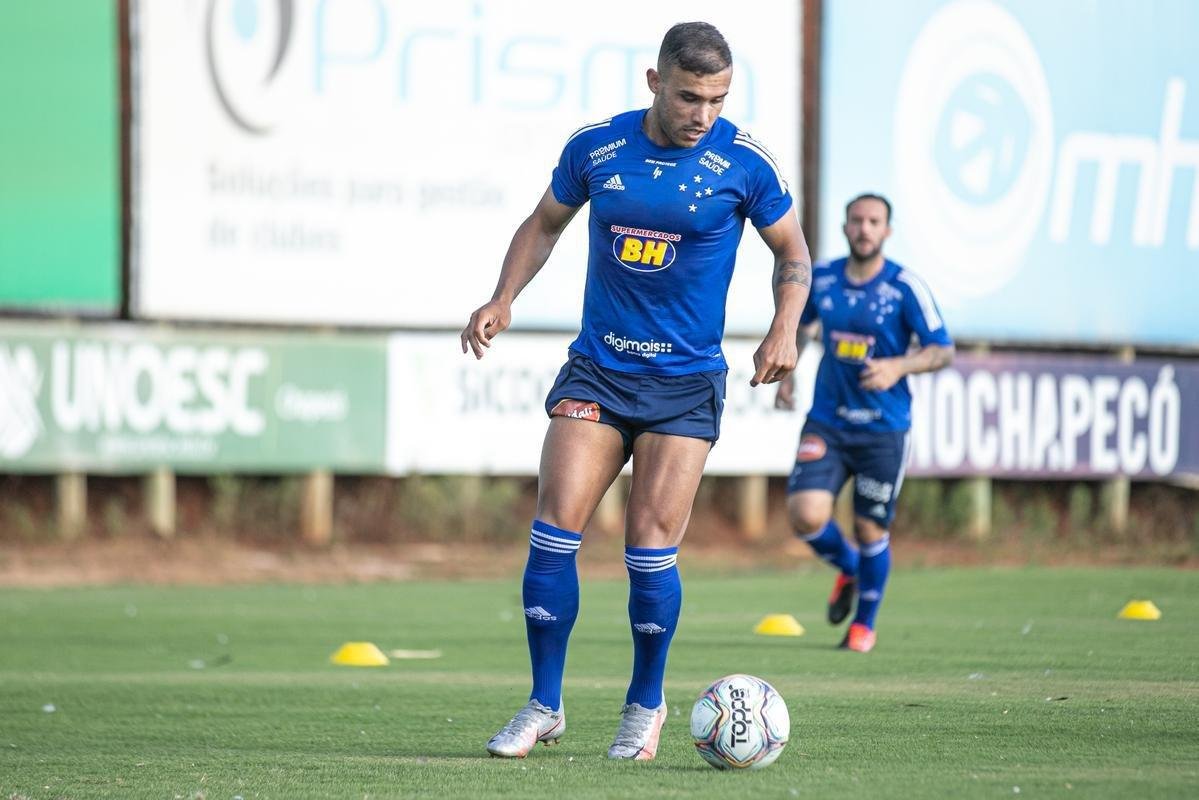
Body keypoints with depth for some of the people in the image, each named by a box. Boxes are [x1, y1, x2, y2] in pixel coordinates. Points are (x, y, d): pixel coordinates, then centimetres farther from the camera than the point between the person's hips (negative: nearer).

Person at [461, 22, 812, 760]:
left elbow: (793, 253, 6)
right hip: (596, 371, 2)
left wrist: (785, 330, -10)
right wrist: (504, 300, -1)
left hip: (687, 383, -2)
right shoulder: (594, 147, -2)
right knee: (555, 526, -9)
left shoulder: (745, 163, -7)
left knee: (652, 547, -7)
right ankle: (545, 707, 3)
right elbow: (545, 224, 14)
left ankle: (646, 706, 15)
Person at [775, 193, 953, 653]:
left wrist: (898, 367, -24)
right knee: (806, 515, -15)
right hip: (827, 422, 2)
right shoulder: (821, 280, 2)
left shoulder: (905, 288, -9)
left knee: (870, 529, 3)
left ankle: (865, 624, 26)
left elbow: (942, 351, -7)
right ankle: (847, 568, 20)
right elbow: (798, 323, 22)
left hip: (883, 429, -2)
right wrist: (786, 373, 9)